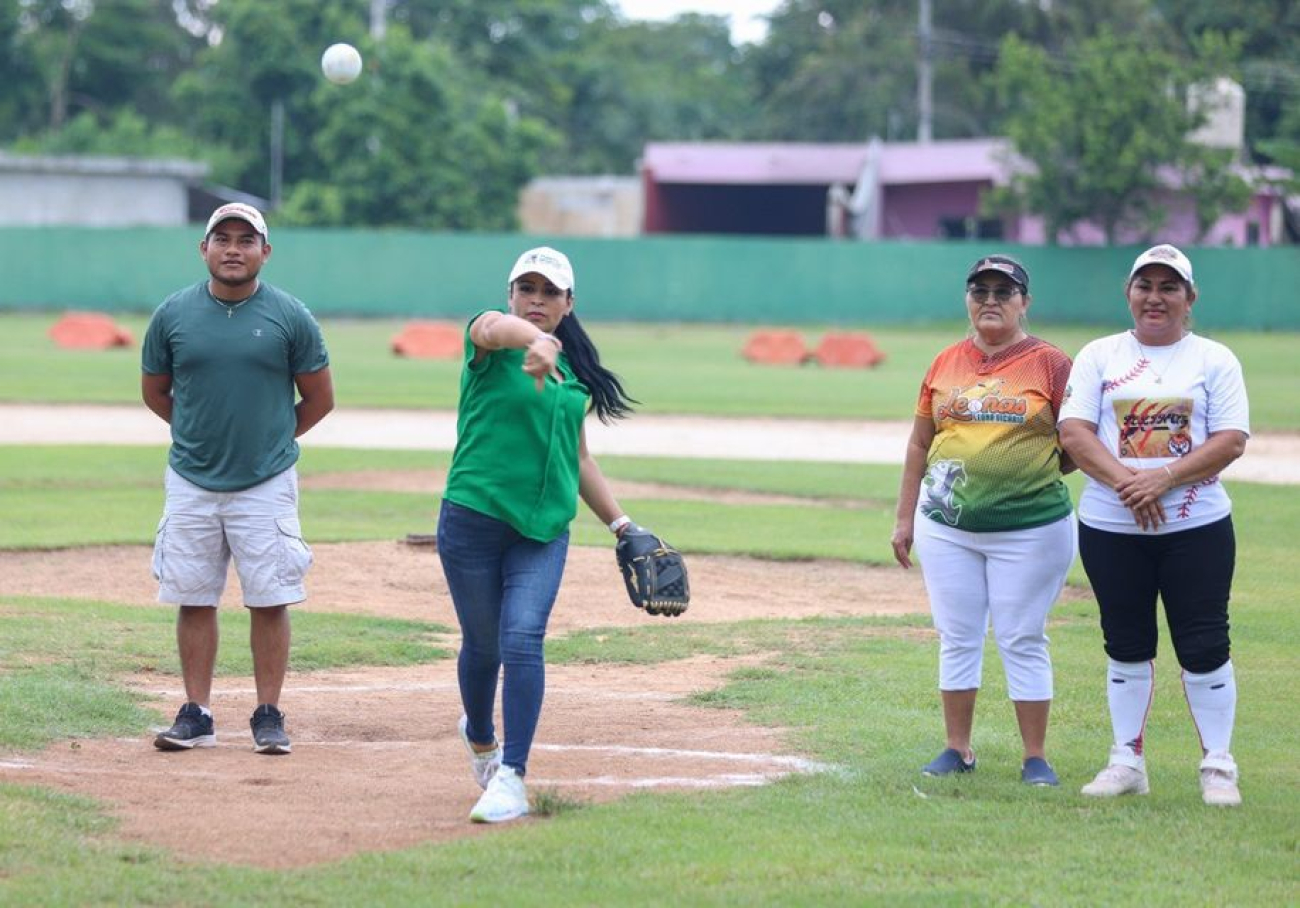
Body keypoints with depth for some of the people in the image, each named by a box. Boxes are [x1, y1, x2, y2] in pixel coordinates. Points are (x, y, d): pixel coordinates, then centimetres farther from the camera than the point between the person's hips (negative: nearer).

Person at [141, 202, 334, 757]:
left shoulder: (291, 317, -3)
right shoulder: (173, 314, 1)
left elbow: (319, 399, 6)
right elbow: (155, 392, 14)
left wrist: (274, 438, 9)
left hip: (266, 483, -2)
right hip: (191, 483, 2)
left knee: (269, 601, -1)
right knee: (193, 599, 5)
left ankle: (268, 717, 8)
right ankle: (196, 715, 12)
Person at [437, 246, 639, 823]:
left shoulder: (574, 371, 13)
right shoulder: (492, 345, -4)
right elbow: (497, 327, -31)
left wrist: (620, 523, 19)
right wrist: (536, 342, -54)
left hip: (544, 530, 3)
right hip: (472, 519, -3)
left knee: (523, 641, -14)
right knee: (482, 645, 8)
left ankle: (511, 779, -16)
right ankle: (480, 739, 39)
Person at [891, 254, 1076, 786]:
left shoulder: (1050, 364, -1)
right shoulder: (946, 363, 10)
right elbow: (920, 444, 14)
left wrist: (1032, 472, -10)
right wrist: (905, 517, 12)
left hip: (1029, 528, -4)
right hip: (946, 527, 4)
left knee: (1022, 641, -1)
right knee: (957, 638, 7)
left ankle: (1035, 758, 6)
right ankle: (957, 750, 16)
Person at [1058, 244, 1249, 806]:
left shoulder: (1214, 360, 5)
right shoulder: (1099, 357, 8)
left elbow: (1231, 440, -5)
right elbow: (1073, 432, -2)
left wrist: (1164, 478, -18)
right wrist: (1125, 483, -18)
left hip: (1196, 528, -2)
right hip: (1110, 528, 2)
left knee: (1204, 647, -4)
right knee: (1126, 647, 7)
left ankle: (1218, 766, 4)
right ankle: (1127, 762, 15)